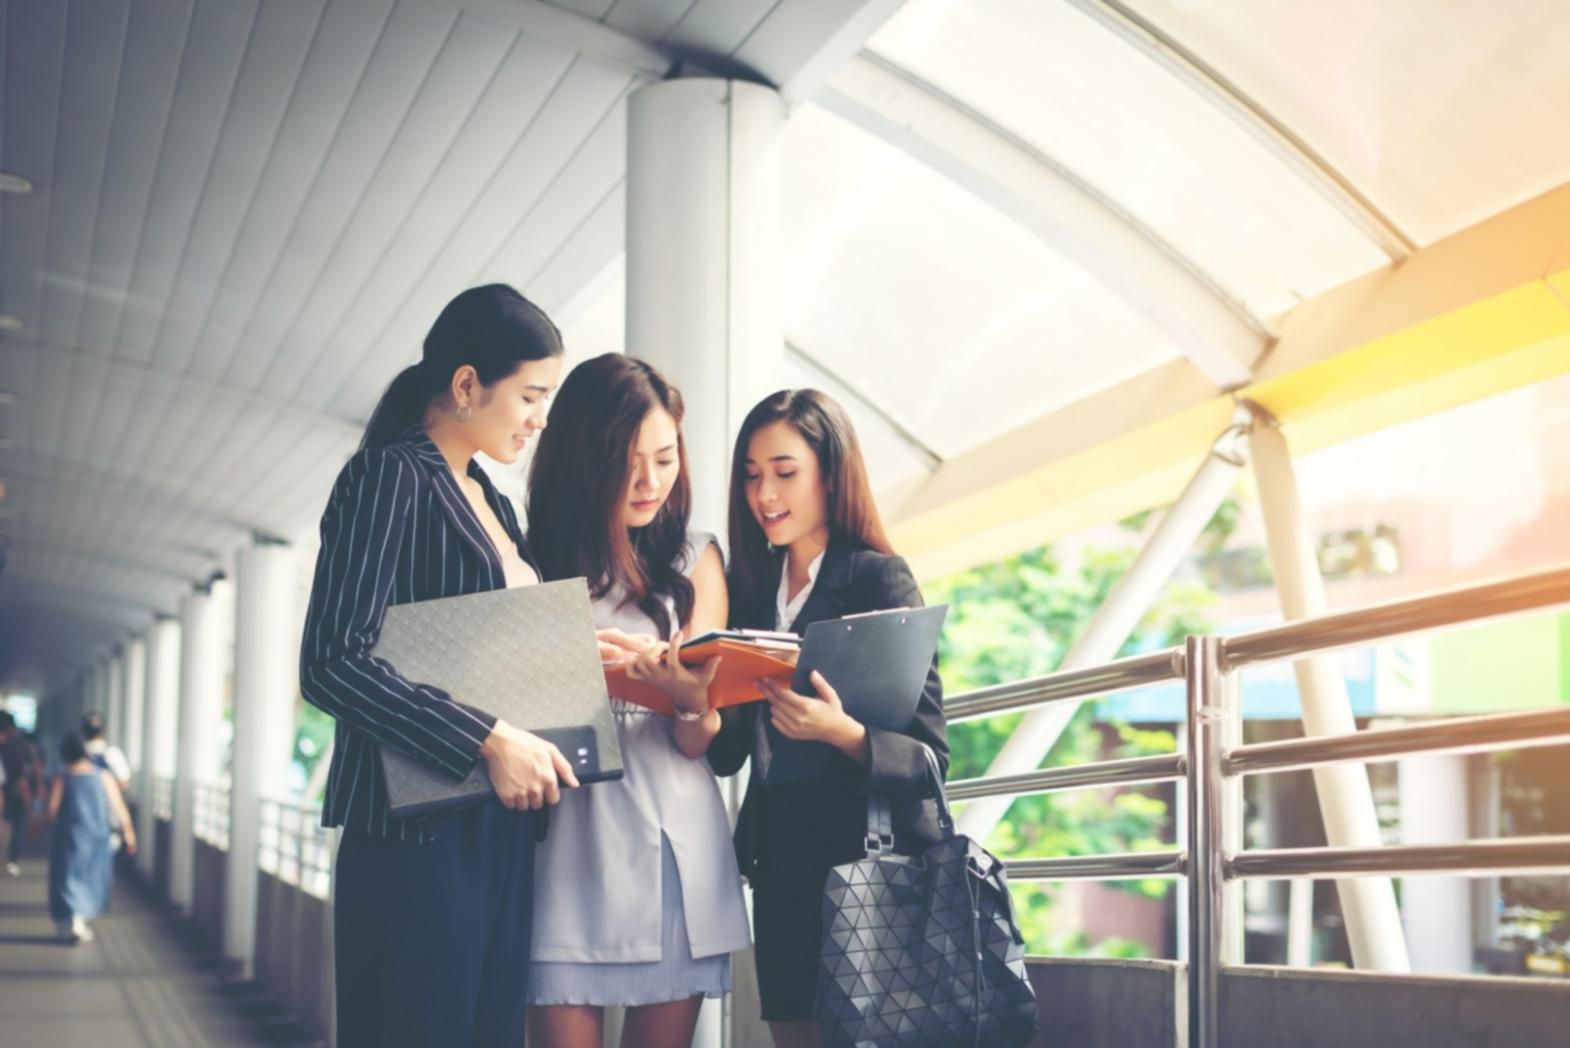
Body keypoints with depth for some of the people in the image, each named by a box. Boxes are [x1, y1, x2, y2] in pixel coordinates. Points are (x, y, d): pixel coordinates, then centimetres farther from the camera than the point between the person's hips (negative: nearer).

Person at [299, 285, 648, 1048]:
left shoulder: (492, 502, 18)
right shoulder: (391, 476, -8)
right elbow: (333, 663, -19)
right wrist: (491, 741, -21)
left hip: (501, 832, 8)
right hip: (420, 832, -8)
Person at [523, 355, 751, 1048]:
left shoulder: (695, 562, 7)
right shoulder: (537, 561, 4)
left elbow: (697, 744, 0)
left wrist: (694, 701, -22)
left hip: (677, 842, 2)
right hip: (571, 840, -1)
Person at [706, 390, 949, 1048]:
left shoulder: (879, 577, -8)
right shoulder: (752, 585, 9)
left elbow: (930, 753, -13)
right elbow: (726, 752, 6)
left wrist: (842, 733, -31)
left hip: (873, 859, -5)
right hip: (779, 863, 6)